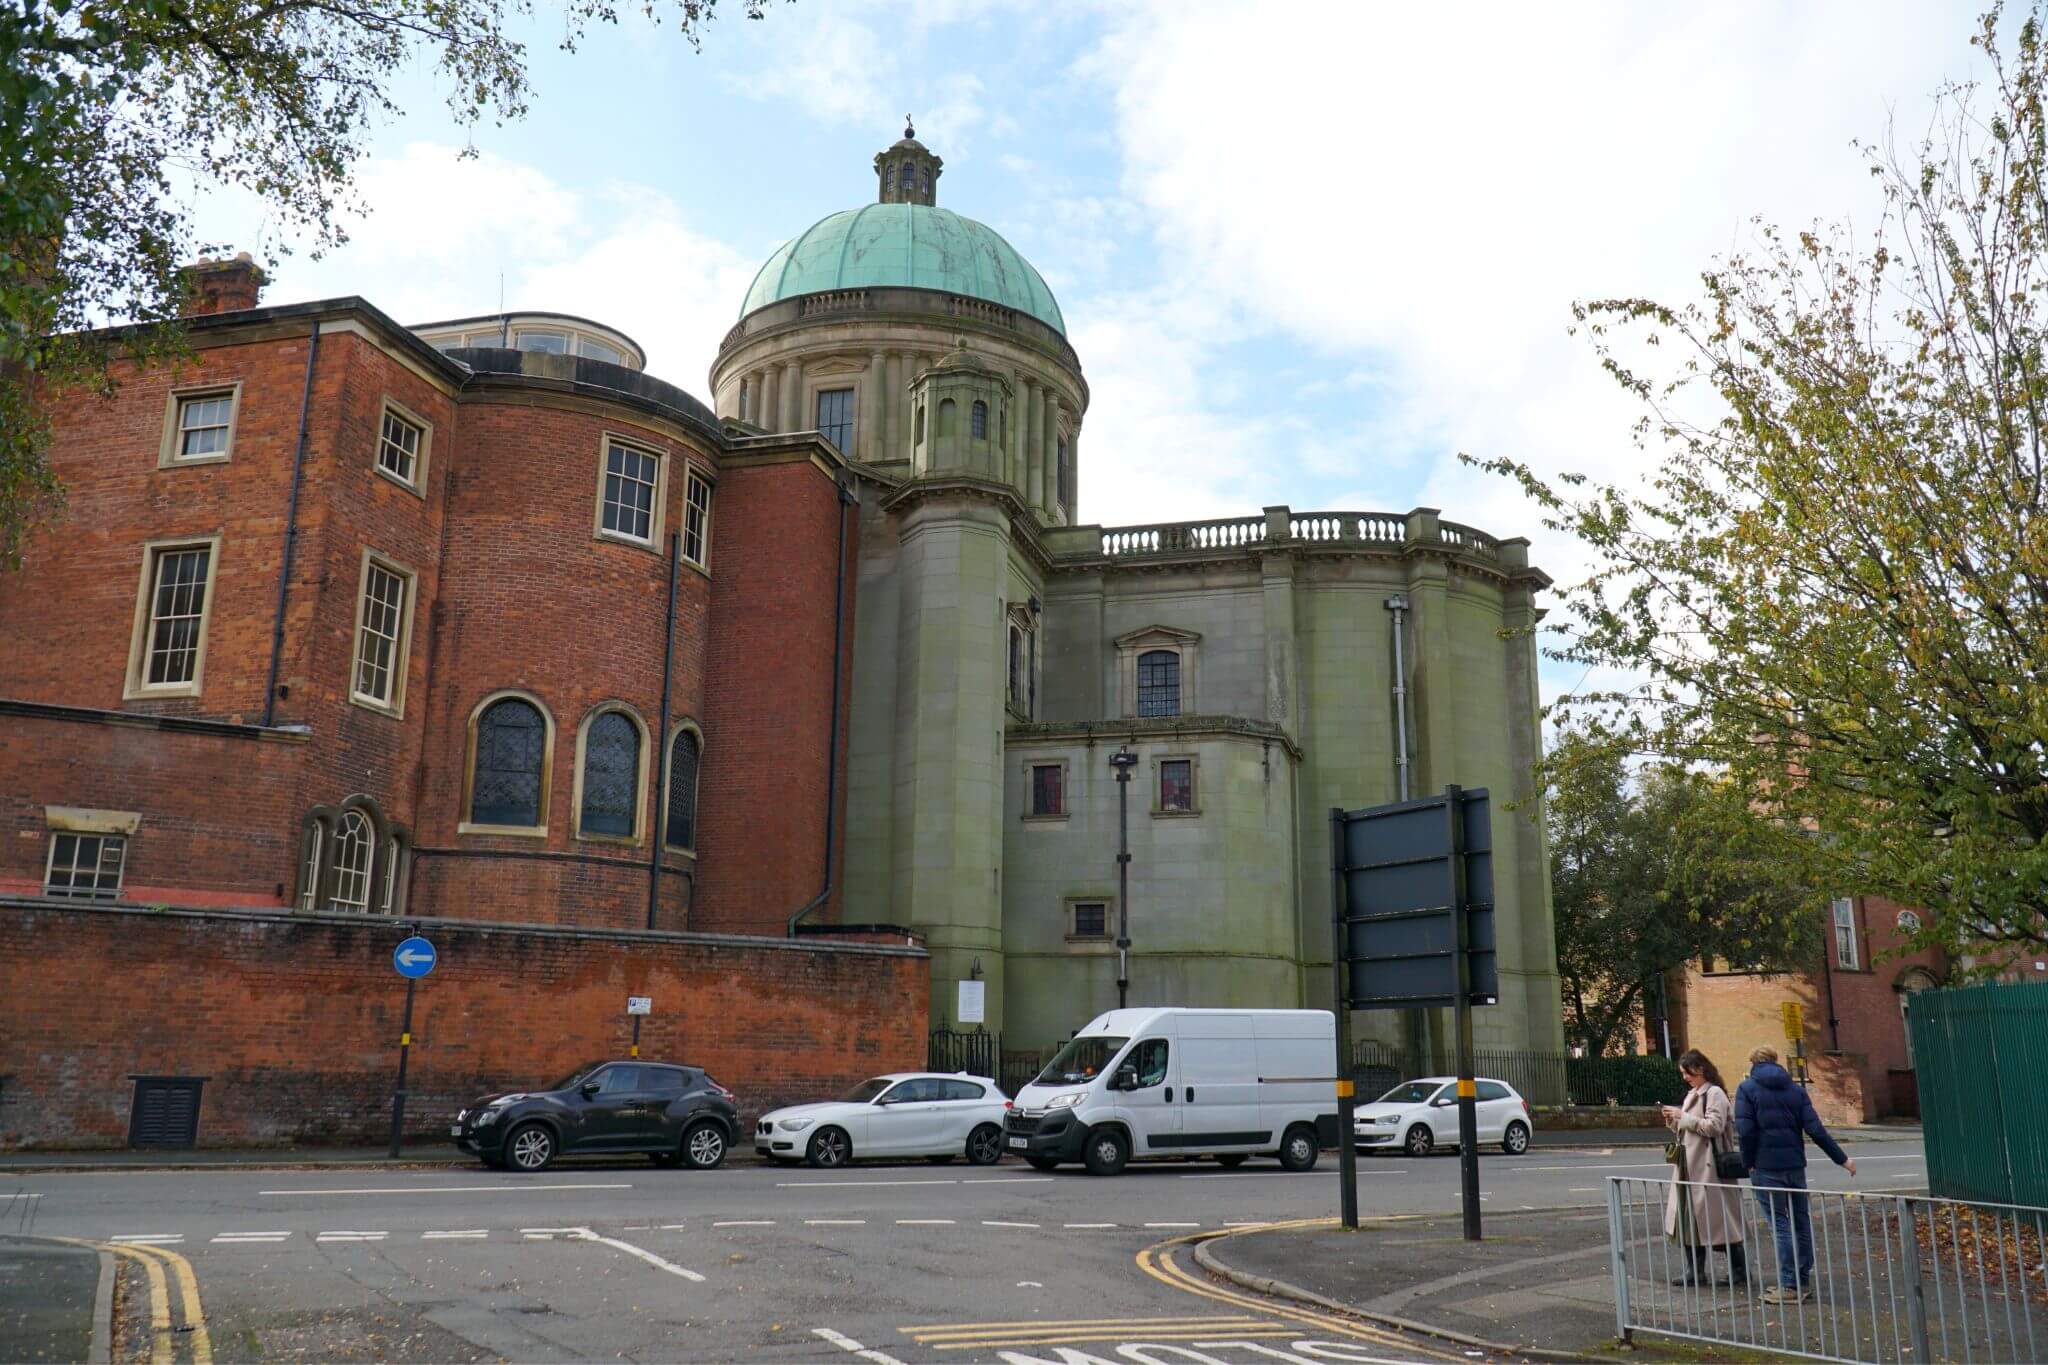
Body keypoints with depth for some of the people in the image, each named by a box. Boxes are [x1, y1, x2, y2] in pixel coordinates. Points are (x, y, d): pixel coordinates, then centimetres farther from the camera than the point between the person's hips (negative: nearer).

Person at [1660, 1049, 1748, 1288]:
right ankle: (1695, 1271, 16)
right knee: (1690, 1219, 10)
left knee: (1718, 1219, -2)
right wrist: (1674, 1121, 4)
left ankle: (1740, 1271, 9)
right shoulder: (1692, 1094, 17)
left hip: (1709, 1168, -9)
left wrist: (1683, 1116, -16)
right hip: (1691, 1167, 9)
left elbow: (1714, 1126, -20)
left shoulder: (1714, 1093, -10)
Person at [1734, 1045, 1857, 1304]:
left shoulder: (1747, 1089, -3)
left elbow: (1745, 1130, -13)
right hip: (1795, 1165, 4)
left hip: (1766, 1168, -4)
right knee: (1801, 1221, 14)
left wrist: (1749, 1163, -2)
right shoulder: (1796, 1089, 8)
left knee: (1780, 1224, -2)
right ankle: (1802, 1280, 20)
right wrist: (1842, 1159, 6)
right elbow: (1814, 1129, 1)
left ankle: (1790, 1285, -4)